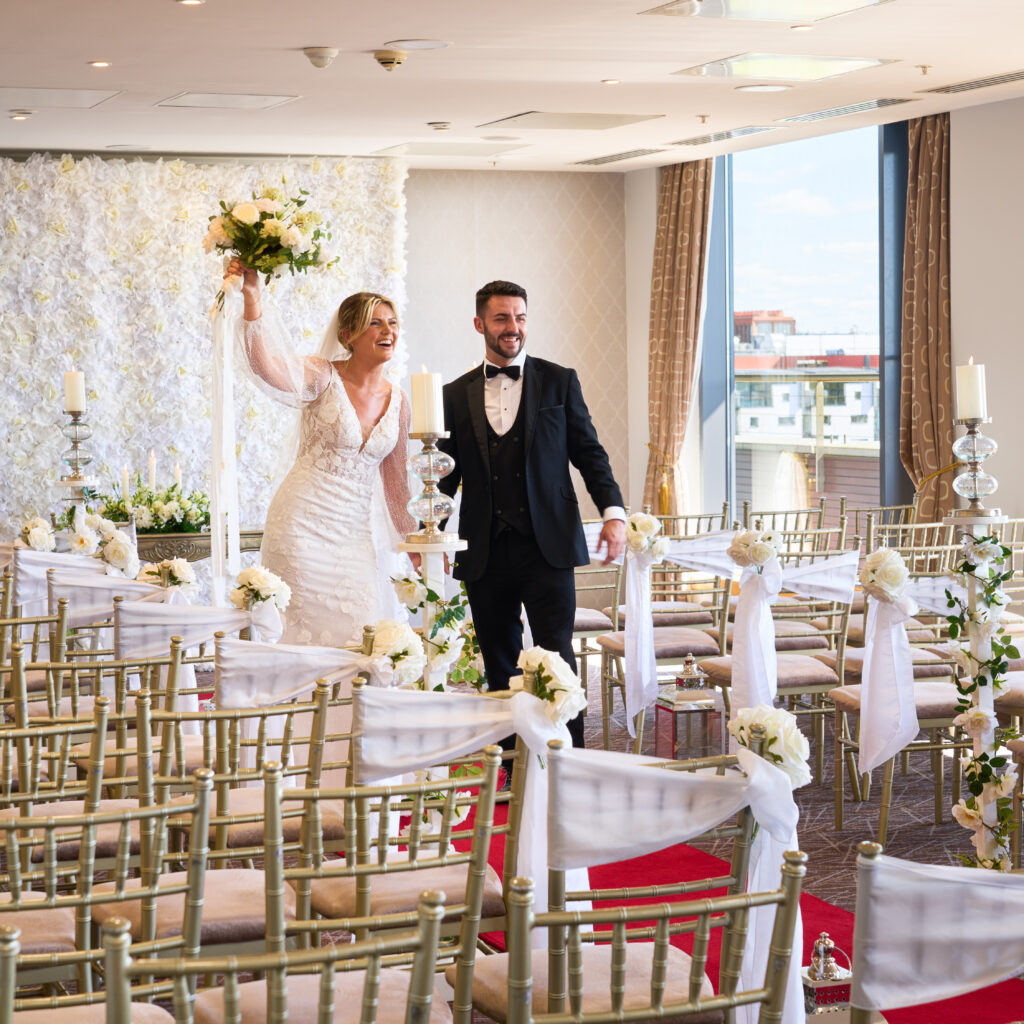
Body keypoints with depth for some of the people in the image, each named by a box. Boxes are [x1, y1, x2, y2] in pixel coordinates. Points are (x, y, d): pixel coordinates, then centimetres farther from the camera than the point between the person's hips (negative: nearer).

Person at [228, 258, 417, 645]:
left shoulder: (397, 400, 6)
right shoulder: (324, 378, -9)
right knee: (307, 631, 0)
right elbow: (270, 366, -30)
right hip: (306, 523, -5)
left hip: (360, 530, 5)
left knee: (364, 638, 3)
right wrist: (251, 298, -43)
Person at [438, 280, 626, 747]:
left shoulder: (559, 381, 7)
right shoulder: (457, 394, 11)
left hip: (546, 546, -2)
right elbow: (449, 471, 15)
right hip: (485, 553, 2)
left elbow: (589, 453, 5)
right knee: (500, 668, 7)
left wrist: (613, 512, -7)